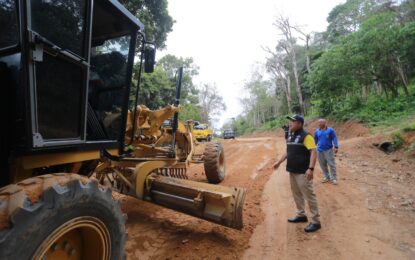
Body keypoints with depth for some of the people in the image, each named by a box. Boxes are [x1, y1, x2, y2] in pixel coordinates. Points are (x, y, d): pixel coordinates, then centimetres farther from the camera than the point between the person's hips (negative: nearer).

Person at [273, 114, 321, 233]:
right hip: (292, 171, 9)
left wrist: (310, 168, -30)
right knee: (297, 195, 19)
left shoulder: (306, 136, -14)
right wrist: (279, 162, 21)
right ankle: (301, 215, 35)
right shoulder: (290, 135, 11)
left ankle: (316, 221, 14)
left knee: (309, 196, 0)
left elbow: (313, 152, -21)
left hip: (303, 172, -9)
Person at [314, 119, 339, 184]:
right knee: (323, 165, 8)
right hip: (320, 150, 4)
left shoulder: (330, 130, -3)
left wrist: (336, 147, -17)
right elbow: (315, 140, 15)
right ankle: (326, 177, 21)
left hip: (329, 150, -3)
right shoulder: (317, 131, 6)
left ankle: (334, 178, 9)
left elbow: (334, 138, -7)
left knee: (331, 164, -1)